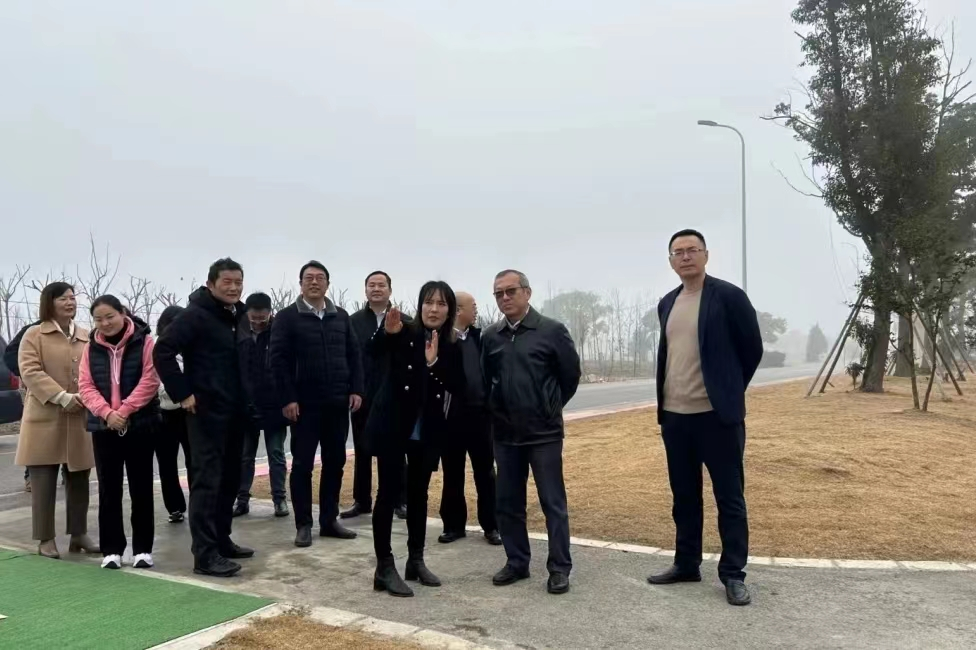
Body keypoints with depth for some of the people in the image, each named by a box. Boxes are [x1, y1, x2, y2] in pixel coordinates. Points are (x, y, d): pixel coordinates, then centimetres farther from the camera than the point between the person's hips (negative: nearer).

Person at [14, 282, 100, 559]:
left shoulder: (87, 337, 13)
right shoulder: (34, 335, 0)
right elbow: (30, 372, -10)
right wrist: (62, 397, -20)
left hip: (80, 419, 4)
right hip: (45, 419, -4)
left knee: (79, 479, 8)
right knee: (44, 481, 1)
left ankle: (79, 534, 18)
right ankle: (45, 539, 11)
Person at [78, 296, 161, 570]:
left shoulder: (143, 341, -4)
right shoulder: (91, 347, 7)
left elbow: (150, 381, -10)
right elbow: (85, 386, 2)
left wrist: (124, 411, -16)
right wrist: (106, 413, -14)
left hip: (140, 425, -3)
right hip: (103, 427, 3)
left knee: (141, 488, 5)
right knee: (108, 489, 7)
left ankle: (143, 548, 13)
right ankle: (111, 549, 16)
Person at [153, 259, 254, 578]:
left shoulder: (240, 316, 12)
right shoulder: (195, 315, -11)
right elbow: (162, 352, -17)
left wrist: (249, 398, 11)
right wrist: (183, 394, -17)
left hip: (236, 411, 8)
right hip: (207, 411, -8)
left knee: (230, 479, 14)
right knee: (207, 480, -5)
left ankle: (221, 539, 26)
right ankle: (204, 554, 0)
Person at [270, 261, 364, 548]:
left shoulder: (341, 316, 11)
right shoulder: (287, 317, -2)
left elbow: (354, 355, 12)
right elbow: (278, 360, -7)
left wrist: (356, 389, 1)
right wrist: (287, 399, -13)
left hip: (338, 403, 4)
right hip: (304, 404, -4)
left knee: (335, 462, 9)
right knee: (302, 464, 3)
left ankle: (329, 520, 20)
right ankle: (303, 524, 12)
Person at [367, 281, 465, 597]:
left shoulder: (452, 347, 1)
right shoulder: (404, 333, -8)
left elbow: (458, 388, -10)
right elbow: (373, 350, -27)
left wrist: (435, 363, -22)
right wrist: (386, 332, -46)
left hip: (428, 432, 4)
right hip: (392, 426, -4)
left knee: (419, 494, 13)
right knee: (389, 492, -1)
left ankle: (416, 561, 25)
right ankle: (384, 567, 6)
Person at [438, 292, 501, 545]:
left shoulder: (478, 336, 7)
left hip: (479, 414, 3)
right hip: (451, 416, -3)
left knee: (485, 473, 9)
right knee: (452, 475, 9)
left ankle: (491, 525, 18)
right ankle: (454, 524, 21)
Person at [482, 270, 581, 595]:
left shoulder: (552, 330, -7)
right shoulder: (490, 336, 4)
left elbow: (571, 374, 0)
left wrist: (550, 408, 7)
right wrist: (497, 410, 11)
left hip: (544, 432, -4)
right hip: (504, 433, 4)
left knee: (553, 502, 2)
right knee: (508, 502, 11)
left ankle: (559, 568, 13)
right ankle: (517, 562, 25)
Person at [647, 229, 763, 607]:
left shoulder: (729, 296, -7)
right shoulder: (667, 303, 11)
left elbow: (752, 348, -1)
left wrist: (728, 391, 7)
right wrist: (668, 398, 16)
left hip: (717, 414, -5)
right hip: (674, 414, 6)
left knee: (729, 497, 3)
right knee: (684, 496, 14)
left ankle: (733, 574, 14)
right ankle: (686, 564, 26)